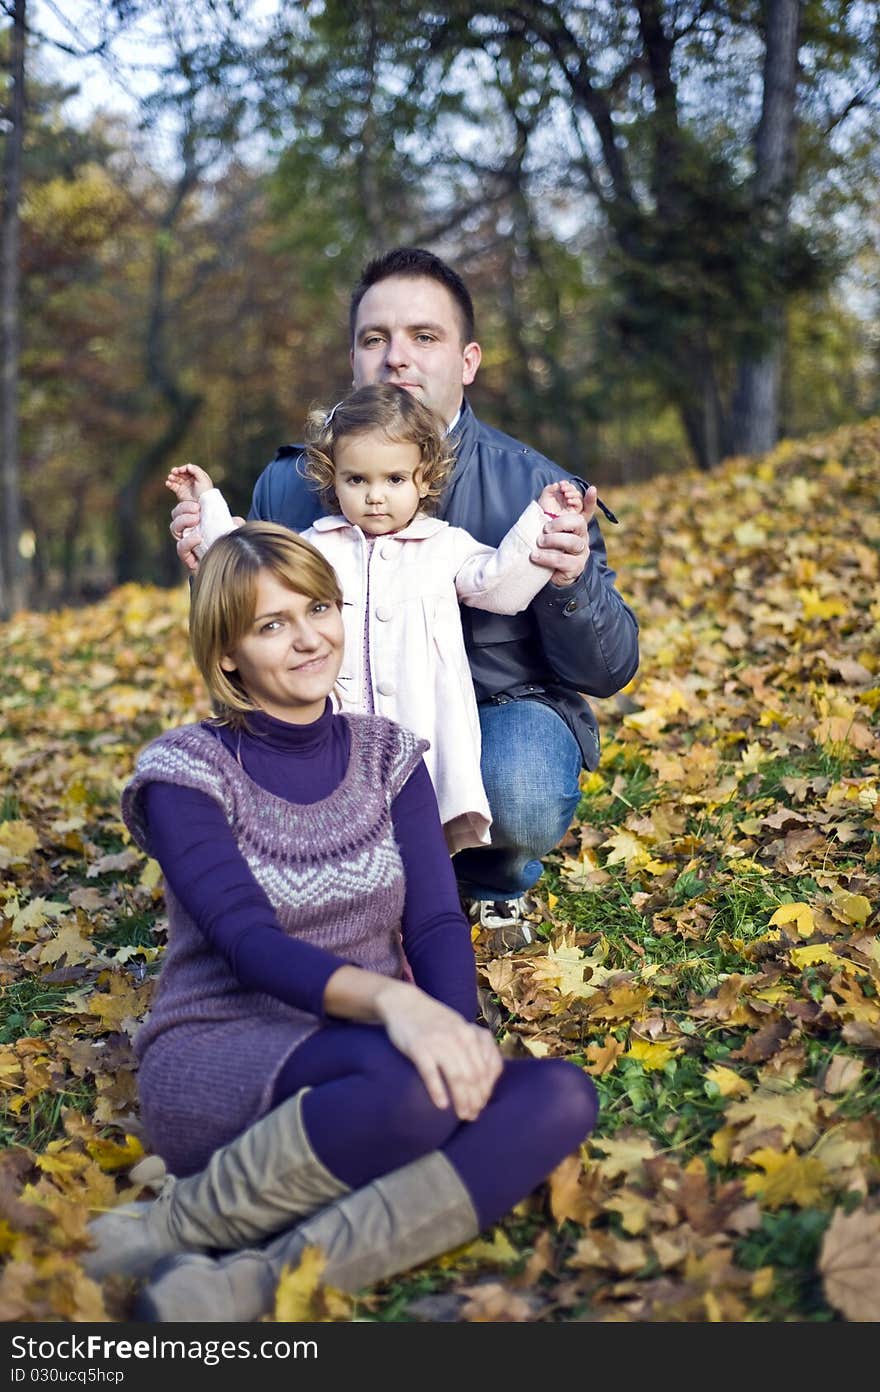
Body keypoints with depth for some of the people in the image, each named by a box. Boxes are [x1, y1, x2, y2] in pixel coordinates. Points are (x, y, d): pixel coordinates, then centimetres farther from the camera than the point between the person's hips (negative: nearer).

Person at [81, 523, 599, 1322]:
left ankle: (259, 1280, -31)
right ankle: (183, 1223, -17)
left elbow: (435, 919, -1)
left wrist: (459, 1026, -23)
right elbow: (247, 941, -18)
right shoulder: (187, 770, -4)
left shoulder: (389, 756, 10)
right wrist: (390, 998, -37)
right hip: (217, 1065, -5)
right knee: (410, 1079, -37)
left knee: (561, 1097, -25)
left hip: (361, 1054, 5)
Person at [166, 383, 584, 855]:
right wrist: (208, 504, 18)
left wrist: (541, 519, -3)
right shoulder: (314, 547, 12)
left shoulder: (446, 546, 8)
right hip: (331, 739, 1)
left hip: (423, 732, -1)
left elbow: (501, 585, 3)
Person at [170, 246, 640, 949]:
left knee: (522, 799, -36)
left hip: (503, 709, -2)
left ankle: (497, 880, 5)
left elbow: (608, 672, -8)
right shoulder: (289, 483, -4)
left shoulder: (535, 488, -10)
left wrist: (571, 582, -29)